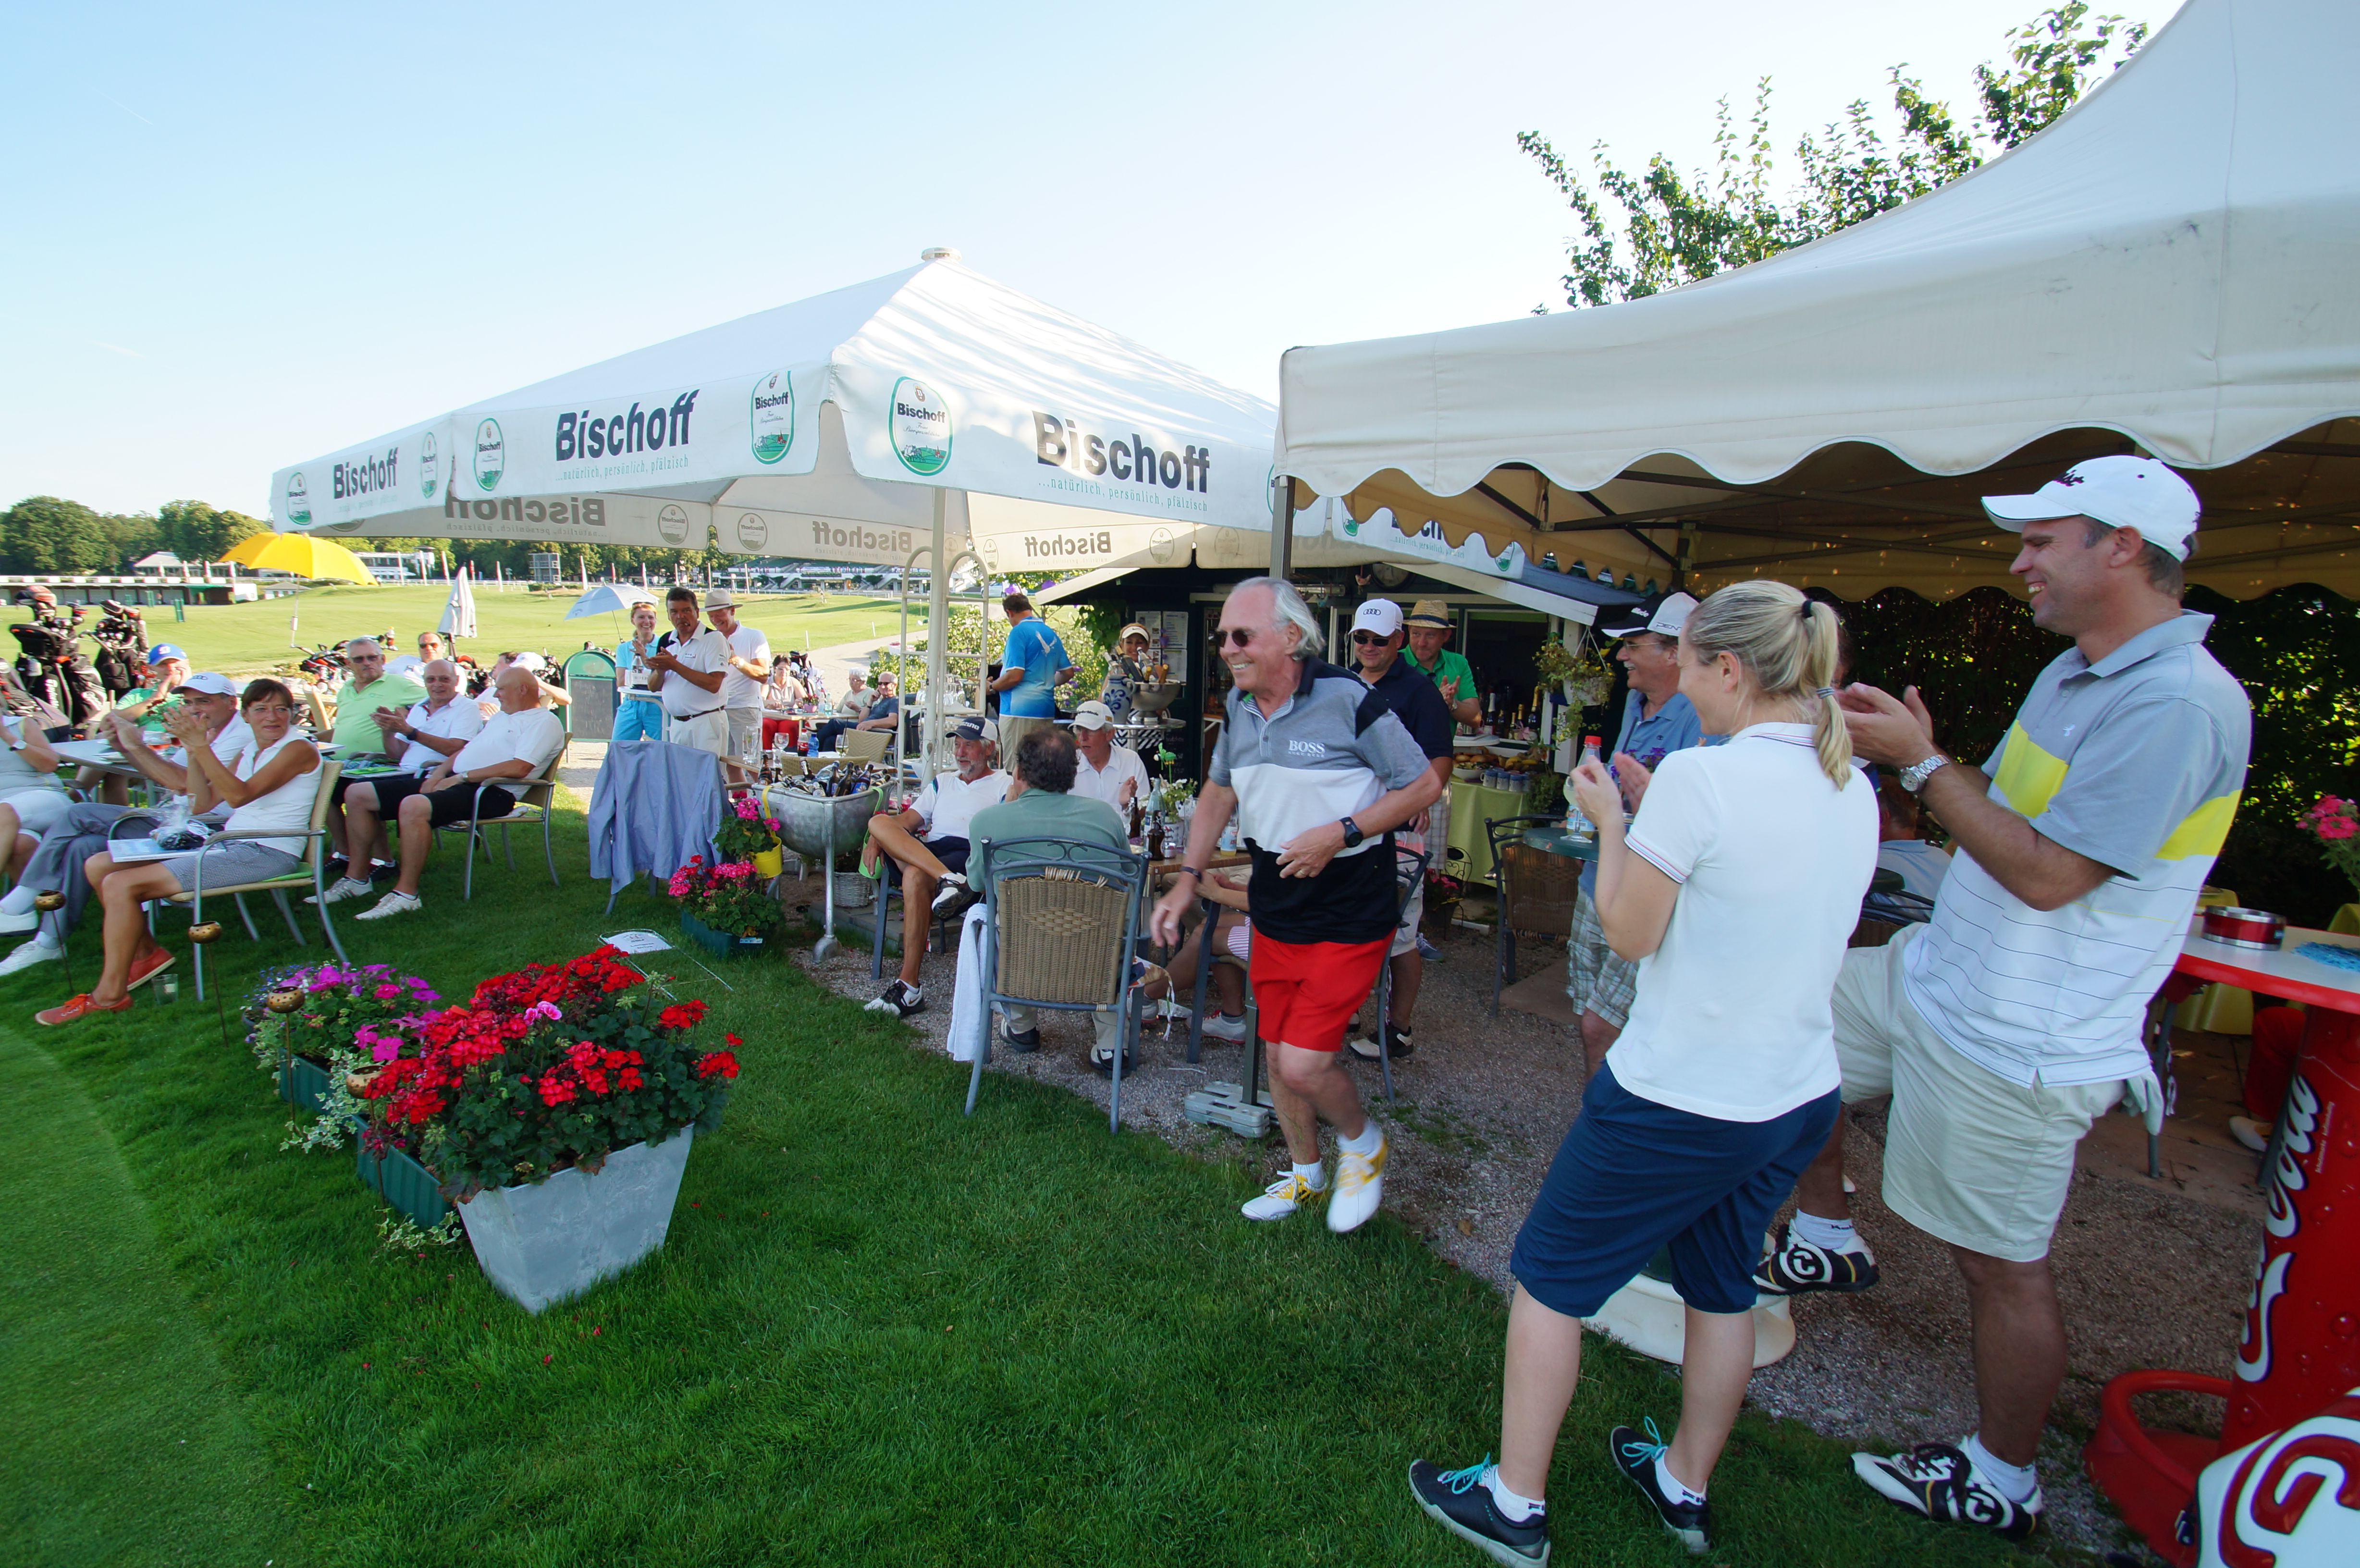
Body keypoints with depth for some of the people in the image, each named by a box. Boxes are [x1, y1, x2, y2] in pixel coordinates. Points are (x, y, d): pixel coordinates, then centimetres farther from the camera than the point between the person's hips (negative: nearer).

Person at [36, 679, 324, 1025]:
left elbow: (239, 795, -23)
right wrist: (192, 748, 3)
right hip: (227, 843, 9)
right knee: (98, 866, 8)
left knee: (121, 885, -16)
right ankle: (146, 952, 17)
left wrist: (201, 745, -24)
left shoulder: (299, 748, -10)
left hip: (266, 854, -9)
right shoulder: (250, 749, 17)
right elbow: (202, 804, 12)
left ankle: (110, 993, -5)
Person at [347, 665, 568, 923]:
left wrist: (462, 777, -16)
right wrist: (438, 775, 5)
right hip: (454, 781, 10)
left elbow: (519, 768, -18)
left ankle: (406, 894, -24)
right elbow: (465, 749, 25)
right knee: (358, 795, 6)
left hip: (491, 792, -10)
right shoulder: (501, 717, 28)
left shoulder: (544, 722, -5)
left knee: (414, 806, -36)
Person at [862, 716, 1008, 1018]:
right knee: (879, 821, -20)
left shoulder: (1004, 785, 15)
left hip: (972, 855, -5)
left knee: (916, 876, -35)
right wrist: (876, 840, 3)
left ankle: (909, 988, -31)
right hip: (927, 850, 5)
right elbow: (908, 820, 21)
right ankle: (947, 879, -41)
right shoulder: (942, 783, 32)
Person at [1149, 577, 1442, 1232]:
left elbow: (1423, 786, -11)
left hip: (1348, 916, -6)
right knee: (1278, 1054, 15)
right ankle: (1305, 1172, 41)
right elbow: (1218, 793, 16)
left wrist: (1340, 834, -21)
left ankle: (1362, 1141, 23)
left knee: (1304, 1063, -10)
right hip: (1274, 912, 7)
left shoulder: (1347, 700, -17)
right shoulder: (1239, 706, 3)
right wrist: (1187, 879, 8)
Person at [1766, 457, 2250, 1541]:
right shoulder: (2078, 671, 8)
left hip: (2013, 1044, -9)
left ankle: (2000, 1484, 29)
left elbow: (2047, 873, -27)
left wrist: (1921, 761, -21)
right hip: (1939, 969, 10)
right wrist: (1915, 746, -1)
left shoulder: (2178, 703, -23)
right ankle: (1826, 1241, 34)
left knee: (2001, 1264, 6)